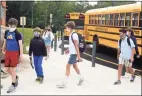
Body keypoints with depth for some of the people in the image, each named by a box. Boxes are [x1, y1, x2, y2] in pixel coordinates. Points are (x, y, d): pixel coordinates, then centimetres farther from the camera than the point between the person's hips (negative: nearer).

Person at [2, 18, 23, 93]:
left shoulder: (17, 33, -9)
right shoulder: (6, 32, 7)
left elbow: (20, 44, -9)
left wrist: (21, 54, -13)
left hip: (15, 52, -5)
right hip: (8, 52, 5)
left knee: (13, 68, -1)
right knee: (7, 68, 8)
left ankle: (13, 85, 12)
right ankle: (16, 77, 35)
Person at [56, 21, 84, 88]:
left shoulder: (74, 35, -21)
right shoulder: (72, 34, 8)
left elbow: (76, 46, -22)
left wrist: (78, 56, -22)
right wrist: (68, 50, 21)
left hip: (74, 53, -10)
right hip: (72, 53, 10)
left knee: (68, 66, -7)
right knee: (75, 66, 19)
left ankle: (64, 83, -3)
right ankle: (81, 78, 35)